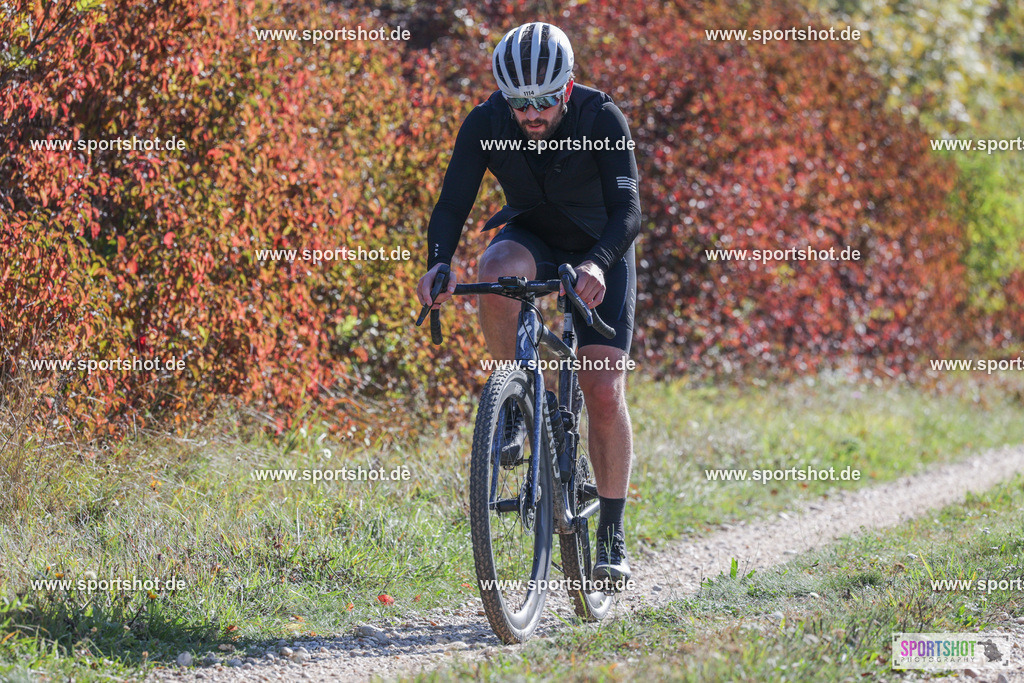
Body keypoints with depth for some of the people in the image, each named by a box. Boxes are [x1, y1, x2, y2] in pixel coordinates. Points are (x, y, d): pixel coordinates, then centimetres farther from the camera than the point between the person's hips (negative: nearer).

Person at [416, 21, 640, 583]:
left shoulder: (601, 118, -28)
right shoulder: (485, 123, -22)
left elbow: (627, 210, -34)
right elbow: (452, 204, -24)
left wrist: (596, 264, -53)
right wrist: (438, 263, -45)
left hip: (600, 252, -2)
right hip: (531, 238, 2)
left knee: (604, 391, -13)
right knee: (496, 272, -36)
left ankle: (612, 535, 1)